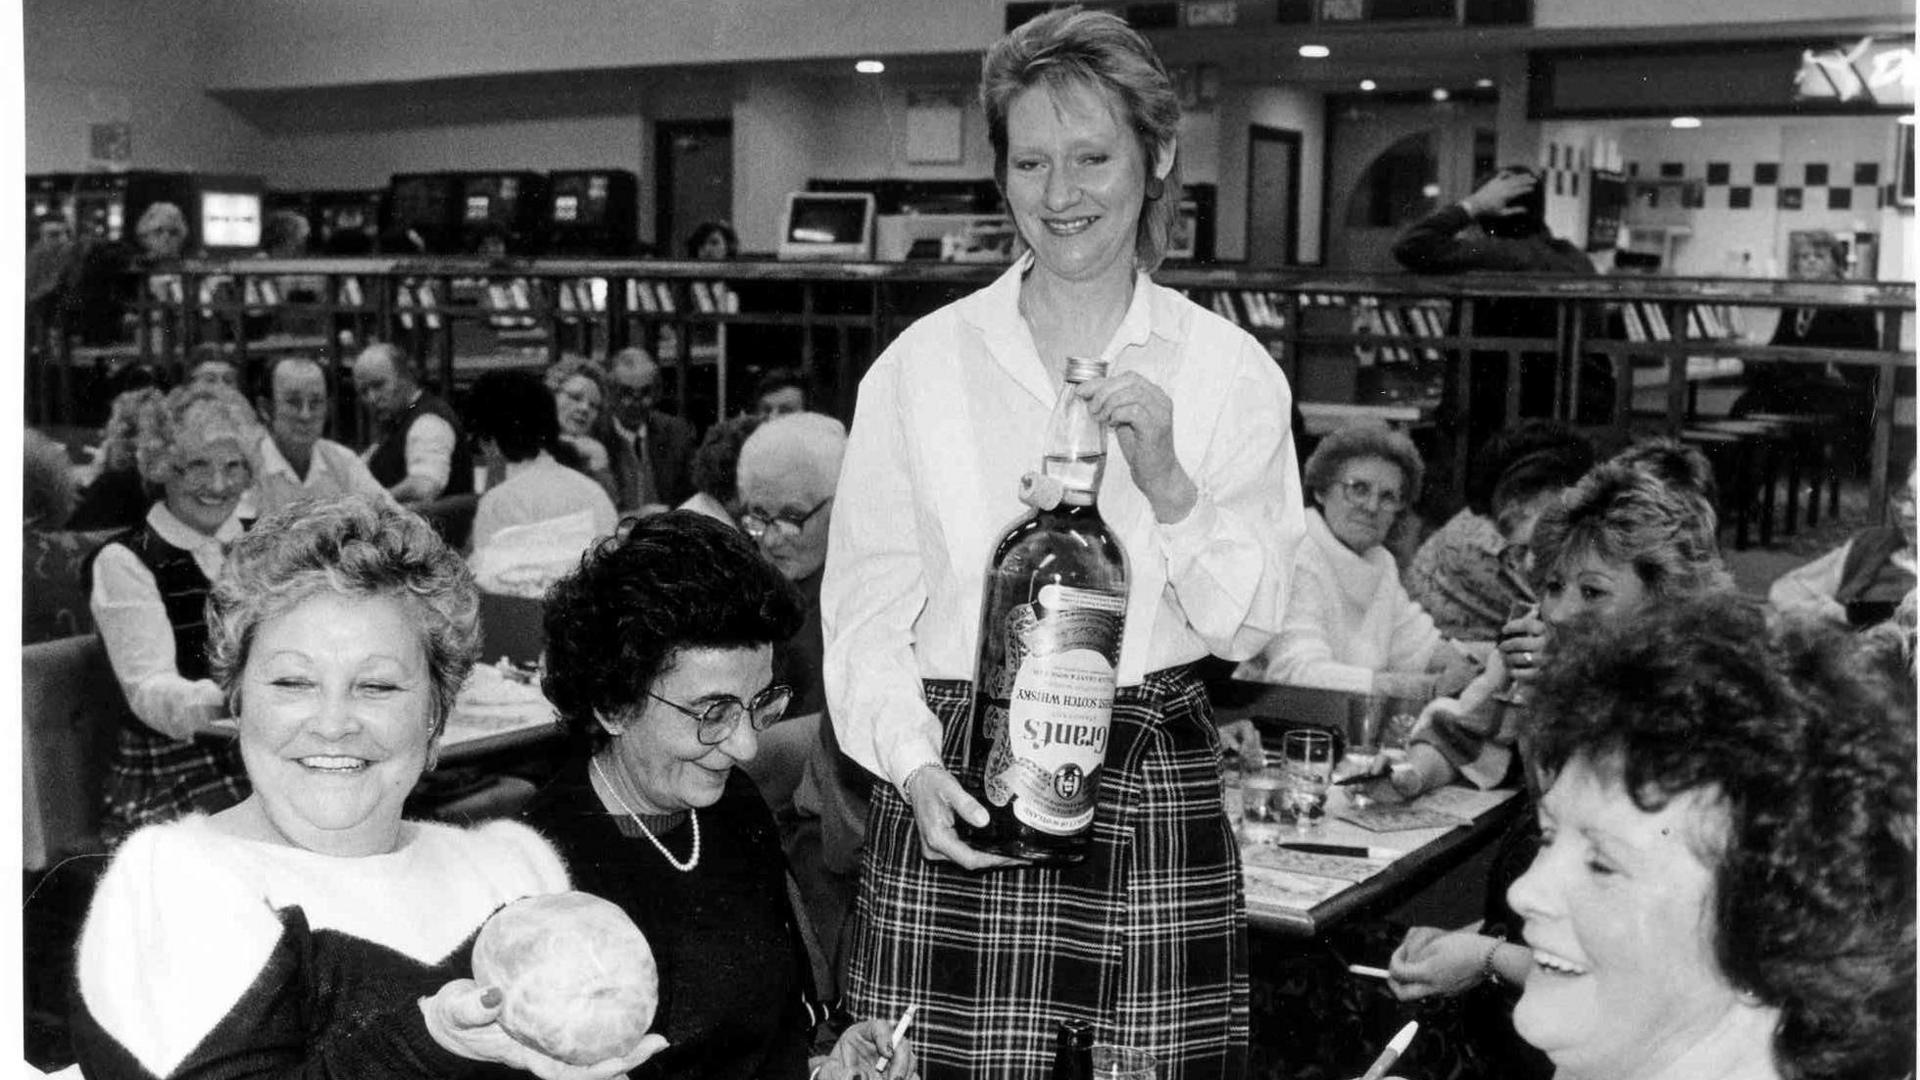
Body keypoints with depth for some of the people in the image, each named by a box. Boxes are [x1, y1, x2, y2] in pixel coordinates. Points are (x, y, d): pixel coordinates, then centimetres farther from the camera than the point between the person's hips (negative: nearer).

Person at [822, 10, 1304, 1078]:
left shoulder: (1231, 372, 4)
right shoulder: (921, 365, 2)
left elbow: (1249, 624, 2)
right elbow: (866, 609, 2)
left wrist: (1168, 484, -13)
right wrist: (914, 765, -12)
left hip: (1157, 791, 1)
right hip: (959, 793, -1)